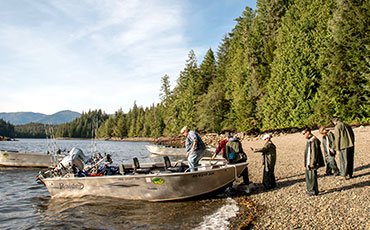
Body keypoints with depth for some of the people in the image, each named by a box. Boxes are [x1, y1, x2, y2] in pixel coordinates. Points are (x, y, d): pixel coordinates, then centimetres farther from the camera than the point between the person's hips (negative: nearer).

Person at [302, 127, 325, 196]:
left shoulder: (314, 140, -17)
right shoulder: (308, 140, 13)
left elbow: (315, 152, -20)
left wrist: (312, 163, -20)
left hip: (312, 162, -10)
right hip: (308, 162, 10)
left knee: (312, 176, -2)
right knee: (308, 176, 15)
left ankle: (313, 191, 7)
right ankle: (310, 190, 26)